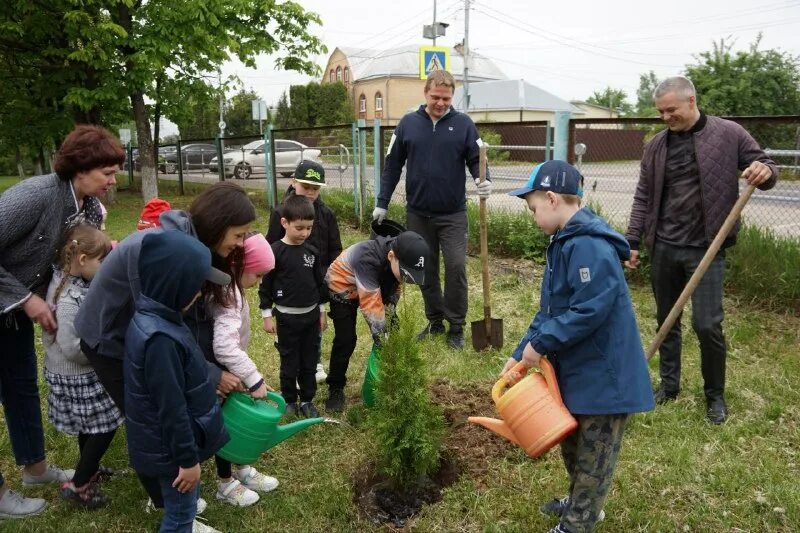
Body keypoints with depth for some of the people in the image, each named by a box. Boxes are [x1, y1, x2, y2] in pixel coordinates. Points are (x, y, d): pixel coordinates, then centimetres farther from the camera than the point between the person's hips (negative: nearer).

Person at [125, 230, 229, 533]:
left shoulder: (152, 318, -2)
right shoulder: (160, 339, -33)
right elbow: (171, 408, -27)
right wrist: (188, 459, -18)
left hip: (169, 442, 9)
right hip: (170, 448, -9)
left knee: (186, 503, 29)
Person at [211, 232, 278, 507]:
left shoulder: (227, 287, -1)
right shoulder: (227, 297, -31)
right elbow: (225, 347, -41)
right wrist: (254, 379, -34)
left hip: (227, 368, 9)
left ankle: (243, 470, 40)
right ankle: (225, 483, 29)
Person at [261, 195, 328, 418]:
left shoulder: (312, 252, 1)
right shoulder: (275, 251, -13)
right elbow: (266, 285, -7)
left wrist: (322, 311, 12)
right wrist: (267, 315, -6)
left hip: (311, 315, 4)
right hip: (287, 317, -4)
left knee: (310, 361, 11)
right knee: (290, 363, 7)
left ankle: (307, 400, 26)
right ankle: (289, 401, 24)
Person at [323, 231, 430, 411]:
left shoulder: (400, 259, -23)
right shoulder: (367, 260, -44)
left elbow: (393, 290, -6)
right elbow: (372, 307, -41)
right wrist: (383, 342, -38)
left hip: (376, 284, 6)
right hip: (343, 288, -6)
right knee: (345, 340, -12)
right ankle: (335, 388, 6)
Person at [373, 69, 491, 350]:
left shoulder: (463, 124, -2)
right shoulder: (408, 123, 2)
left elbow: (476, 159, -1)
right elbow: (392, 165, 5)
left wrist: (483, 181, -23)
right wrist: (382, 203, 3)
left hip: (453, 214, -2)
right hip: (418, 214, 2)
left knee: (456, 267, -7)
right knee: (426, 271, 11)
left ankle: (456, 327, 8)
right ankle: (435, 321, 26)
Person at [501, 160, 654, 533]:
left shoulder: (589, 246, -25)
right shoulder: (565, 242, 8)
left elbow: (591, 310, -31)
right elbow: (550, 309, 10)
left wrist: (539, 343, -21)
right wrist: (521, 354, 4)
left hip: (603, 375, -10)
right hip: (576, 369, 10)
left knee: (592, 455, 10)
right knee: (572, 444, 25)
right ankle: (582, 503, 47)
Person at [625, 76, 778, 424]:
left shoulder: (729, 134, -3)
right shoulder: (656, 145, 6)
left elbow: (764, 167, 5)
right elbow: (644, 197, 9)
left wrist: (765, 172, -20)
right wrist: (633, 241, 5)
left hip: (706, 248, -3)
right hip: (663, 248, 4)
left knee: (707, 324, -4)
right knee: (666, 320, 13)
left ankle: (715, 395, 18)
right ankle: (669, 383, 31)